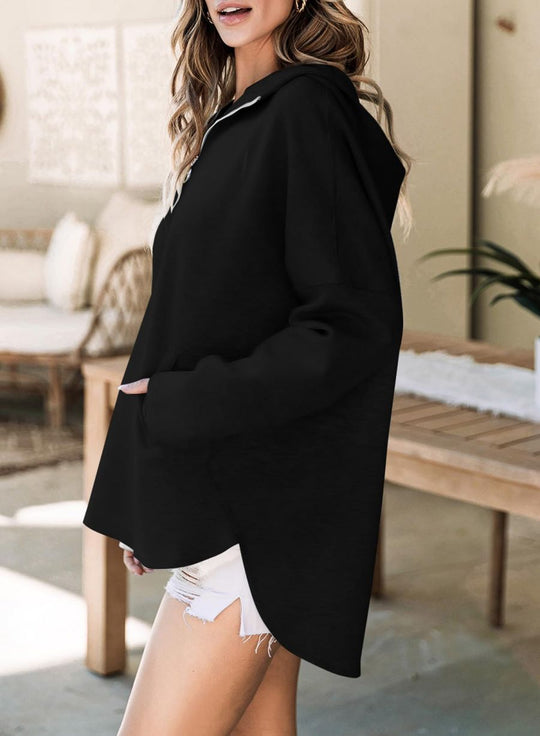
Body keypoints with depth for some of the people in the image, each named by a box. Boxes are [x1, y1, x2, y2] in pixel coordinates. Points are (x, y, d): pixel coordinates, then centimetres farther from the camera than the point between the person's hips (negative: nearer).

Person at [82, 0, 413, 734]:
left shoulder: (308, 109, -13)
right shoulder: (233, 120, 15)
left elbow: (356, 327, -19)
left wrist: (185, 404, -16)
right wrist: (150, 508, 15)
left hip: (260, 512, -9)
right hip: (216, 504, 9)